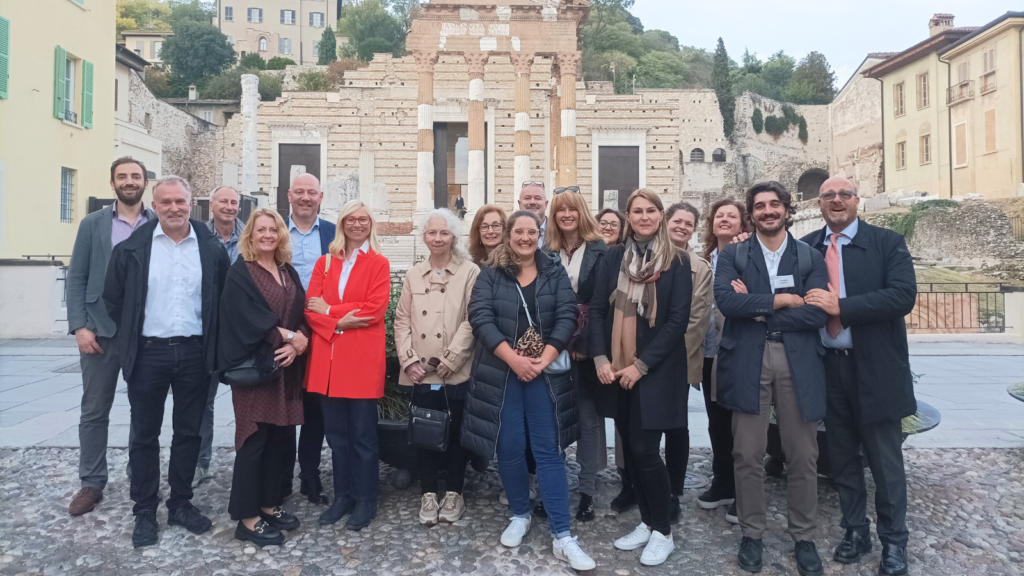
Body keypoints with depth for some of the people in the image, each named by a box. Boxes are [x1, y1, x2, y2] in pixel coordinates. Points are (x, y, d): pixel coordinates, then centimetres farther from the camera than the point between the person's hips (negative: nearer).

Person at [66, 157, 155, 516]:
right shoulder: (93, 224, 6)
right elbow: (77, 278, 3)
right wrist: (79, 326, -7)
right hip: (102, 330, 1)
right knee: (94, 411, 7)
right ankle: (91, 483, 21)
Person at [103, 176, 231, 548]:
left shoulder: (211, 247, 0)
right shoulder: (133, 246, -2)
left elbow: (225, 297, 8)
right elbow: (113, 297, 6)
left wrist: (211, 340, 6)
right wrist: (133, 335, 7)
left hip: (195, 353, 1)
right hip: (148, 353, -1)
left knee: (189, 432, 11)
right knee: (145, 434, 9)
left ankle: (181, 504, 26)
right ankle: (144, 512, 22)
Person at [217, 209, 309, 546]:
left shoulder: (288, 272, 14)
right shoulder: (240, 273, -4)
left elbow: (303, 313, 8)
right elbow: (250, 317, -14)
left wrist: (300, 340, -11)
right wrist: (288, 337, -14)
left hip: (287, 367, 6)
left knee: (281, 436, 9)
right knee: (254, 438, -2)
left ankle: (269, 503, 24)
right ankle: (247, 517, 8)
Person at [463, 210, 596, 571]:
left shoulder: (555, 272, 5)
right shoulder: (490, 274, 2)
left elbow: (567, 316, -4)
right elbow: (480, 318, -9)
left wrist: (544, 360, -16)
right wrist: (514, 359, -18)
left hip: (544, 373, 0)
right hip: (501, 373, 0)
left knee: (549, 450, 0)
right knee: (509, 448, 7)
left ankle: (561, 537, 5)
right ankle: (520, 515, 29)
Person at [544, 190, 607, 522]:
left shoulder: (598, 251, -1)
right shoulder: (547, 252, 8)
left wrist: (585, 342, -14)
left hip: (587, 344, -3)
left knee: (588, 416, 4)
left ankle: (588, 490, 16)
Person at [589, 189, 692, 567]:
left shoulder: (677, 261, -5)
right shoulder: (615, 257, 6)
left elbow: (678, 319, -9)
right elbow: (597, 309, 4)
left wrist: (641, 365, -14)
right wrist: (600, 358, -7)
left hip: (654, 371, -4)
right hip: (616, 370, 4)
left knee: (645, 450, -4)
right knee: (630, 449, 11)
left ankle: (662, 532, 16)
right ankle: (646, 522, 29)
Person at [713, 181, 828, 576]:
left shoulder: (811, 257, 8)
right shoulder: (732, 255, 7)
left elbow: (818, 312, -7)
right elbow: (726, 300, -12)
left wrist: (757, 309, -9)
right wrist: (782, 299, -10)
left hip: (799, 362, 1)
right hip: (747, 363, -1)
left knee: (803, 456, 9)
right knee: (748, 455, 6)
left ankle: (804, 537, 27)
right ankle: (751, 533, 23)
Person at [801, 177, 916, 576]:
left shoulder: (887, 243, -4)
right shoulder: (805, 247, 6)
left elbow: (903, 296, -16)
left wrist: (841, 307, -22)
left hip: (874, 367, -3)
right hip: (827, 366, 3)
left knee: (885, 461, 8)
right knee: (842, 457, 15)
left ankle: (893, 542, 25)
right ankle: (855, 531, 31)